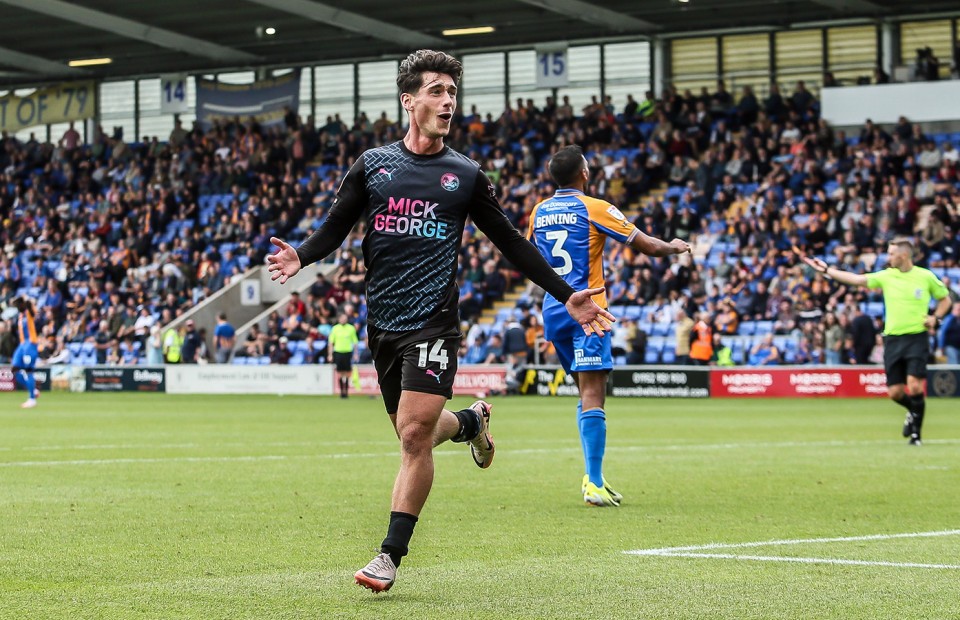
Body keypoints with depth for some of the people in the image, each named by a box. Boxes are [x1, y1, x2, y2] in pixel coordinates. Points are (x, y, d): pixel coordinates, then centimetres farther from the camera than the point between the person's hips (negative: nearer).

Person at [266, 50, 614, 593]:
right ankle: (473, 421, 44)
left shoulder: (467, 175, 5)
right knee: (414, 432, 9)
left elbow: (512, 243, 12)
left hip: (434, 321, -3)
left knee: (415, 434, -14)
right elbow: (336, 227, 9)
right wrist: (301, 258, -14)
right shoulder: (373, 165, 8)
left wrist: (568, 297, 8)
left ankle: (391, 555, -6)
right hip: (382, 322, 3)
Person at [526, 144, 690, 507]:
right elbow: (648, 247, -3)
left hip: (553, 310, 6)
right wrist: (675, 247, 17)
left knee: (589, 392, 17)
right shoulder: (594, 209, -7)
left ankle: (593, 477, 13)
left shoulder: (539, 212, 10)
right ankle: (594, 484, -18)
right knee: (592, 394, -10)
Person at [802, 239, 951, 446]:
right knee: (895, 392, 1)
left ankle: (915, 433, -1)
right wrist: (826, 270, -1)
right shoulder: (886, 276, 5)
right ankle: (913, 411, 33)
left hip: (917, 337, -3)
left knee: (915, 386, -15)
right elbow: (857, 279, 3)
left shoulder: (926, 277, -1)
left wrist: (935, 318, -5)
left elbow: (945, 299, 12)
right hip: (893, 338, 3)